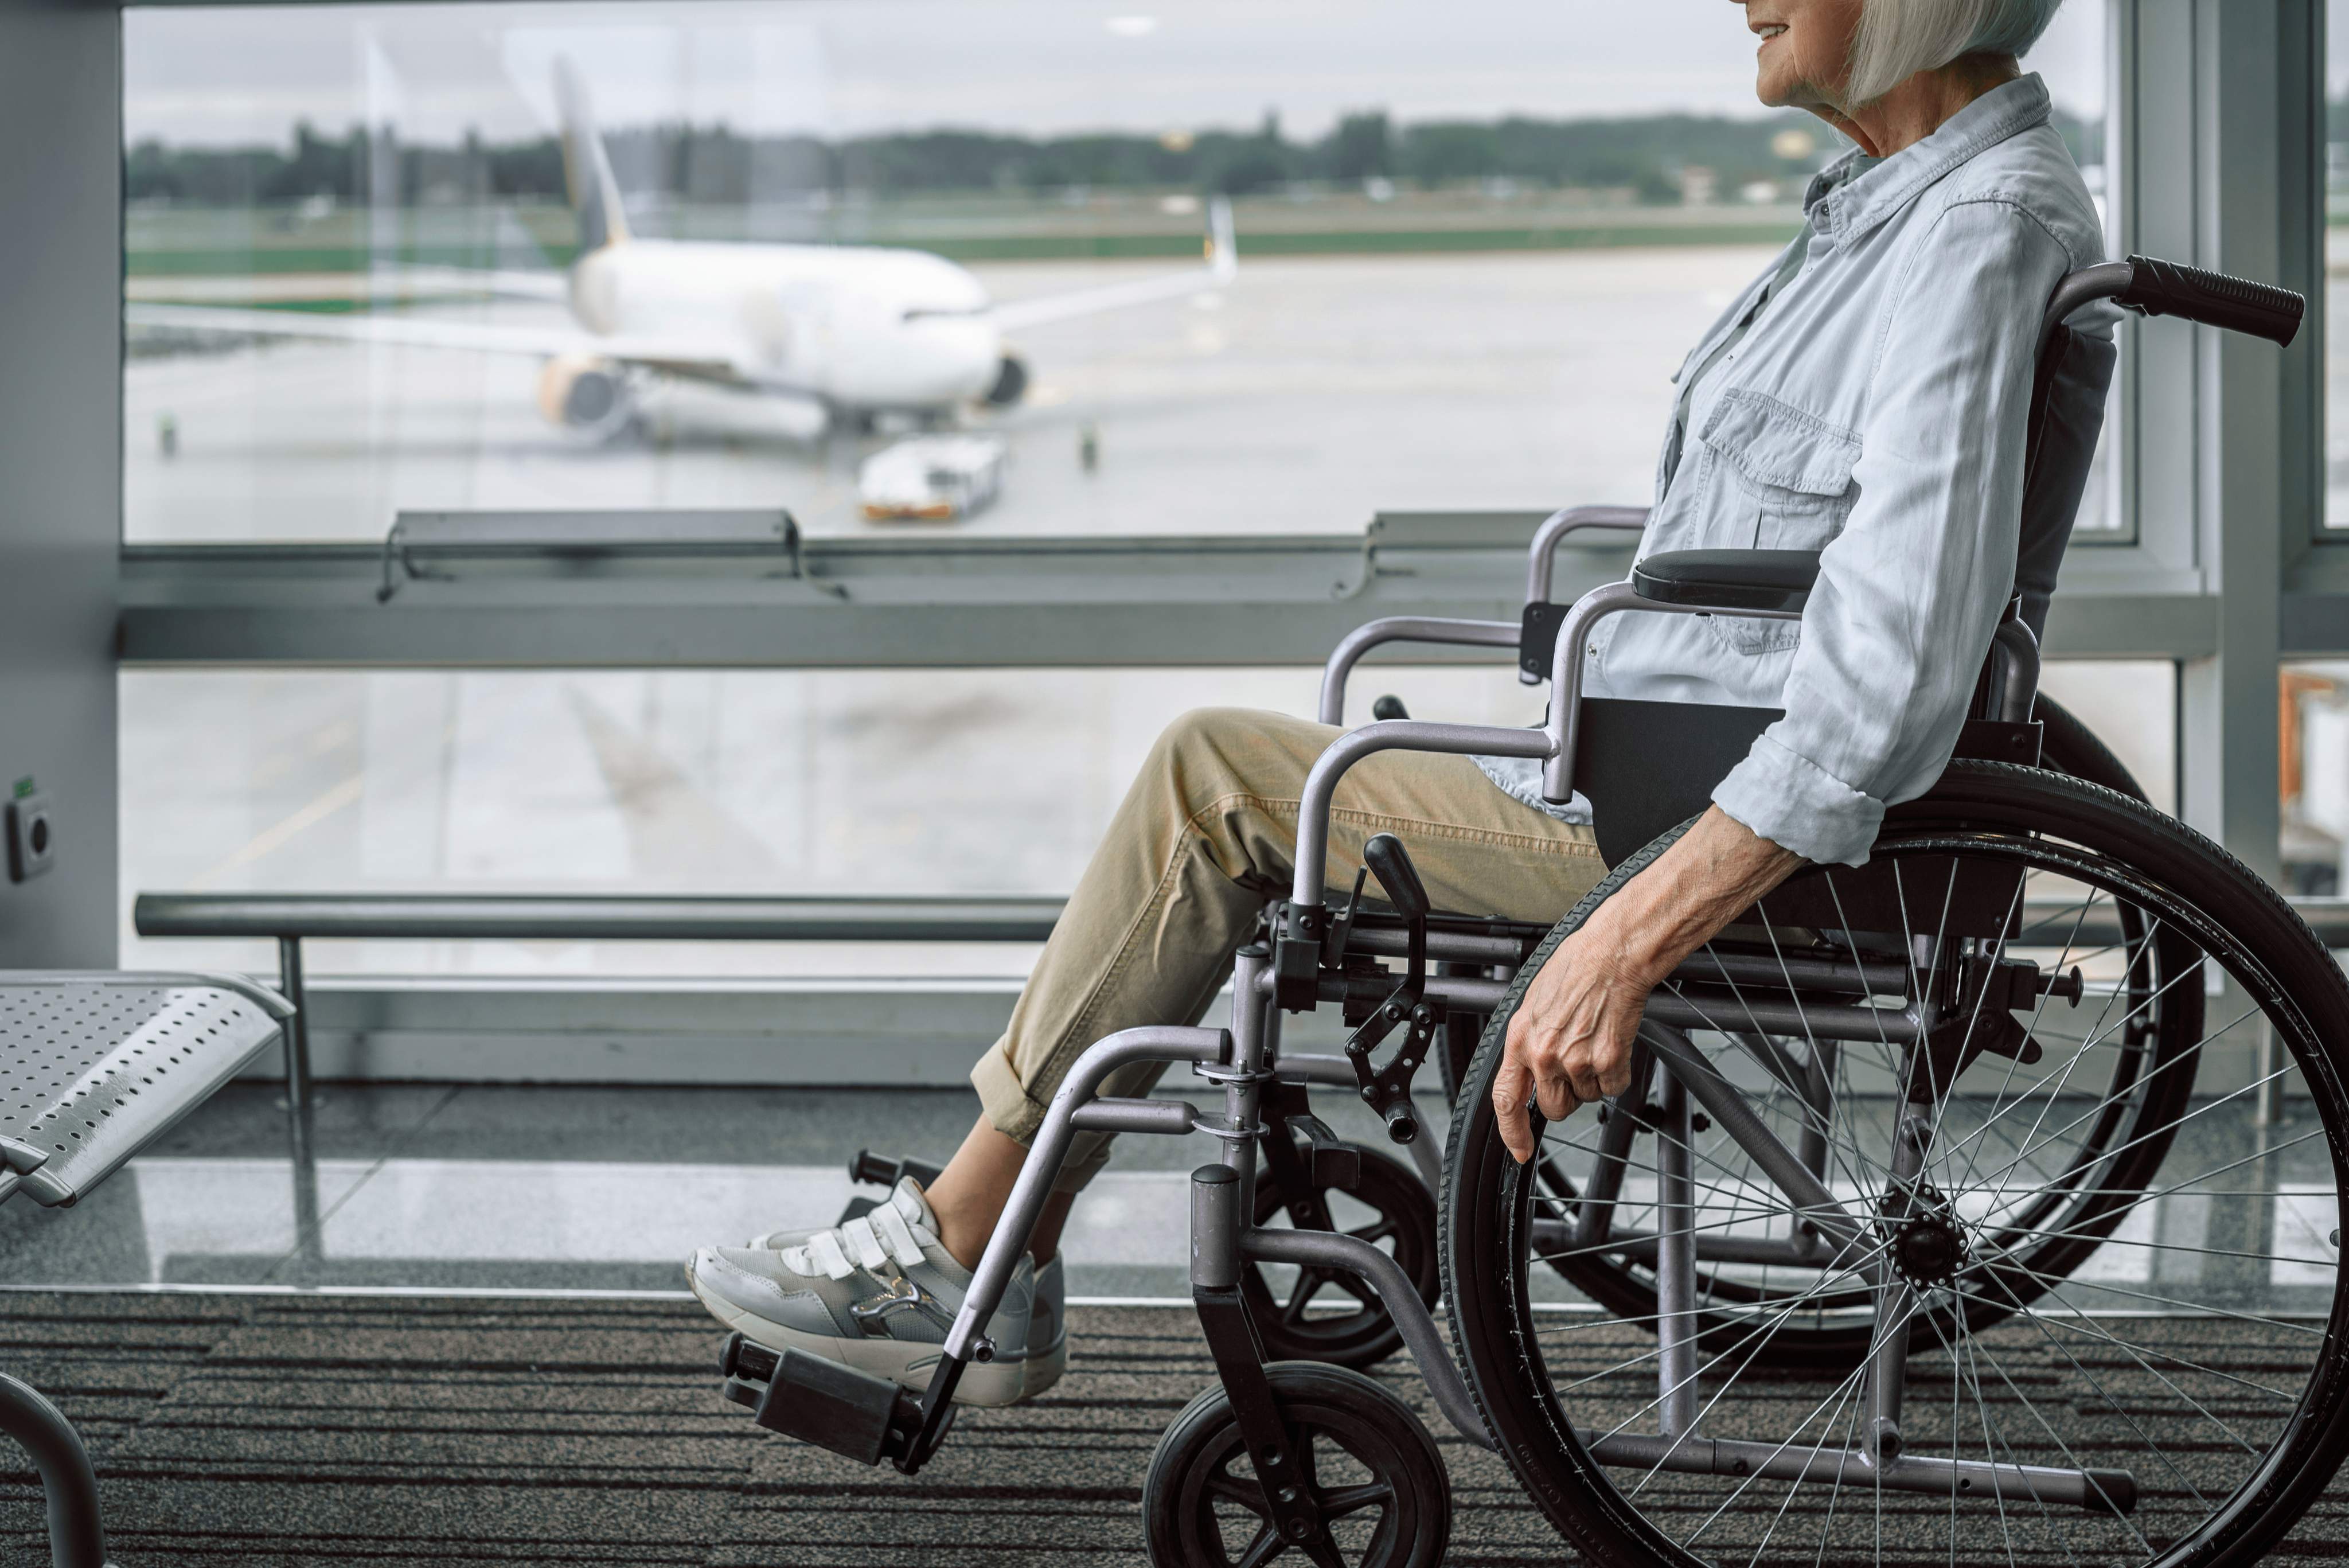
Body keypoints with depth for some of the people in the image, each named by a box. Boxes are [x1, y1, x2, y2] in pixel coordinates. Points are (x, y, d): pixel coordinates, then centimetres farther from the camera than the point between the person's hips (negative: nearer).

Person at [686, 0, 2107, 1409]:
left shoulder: (1982, 232, -21)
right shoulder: (1898, 203, 11)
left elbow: (1893, 678, -31)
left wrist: (1625, 941, -34)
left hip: (1724, 846, -10)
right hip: (1679, 792, 10)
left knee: (1212, 781, -9)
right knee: (1212, 787, 9)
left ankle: (957, 1256, 3)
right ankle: (984, 1284, 12)